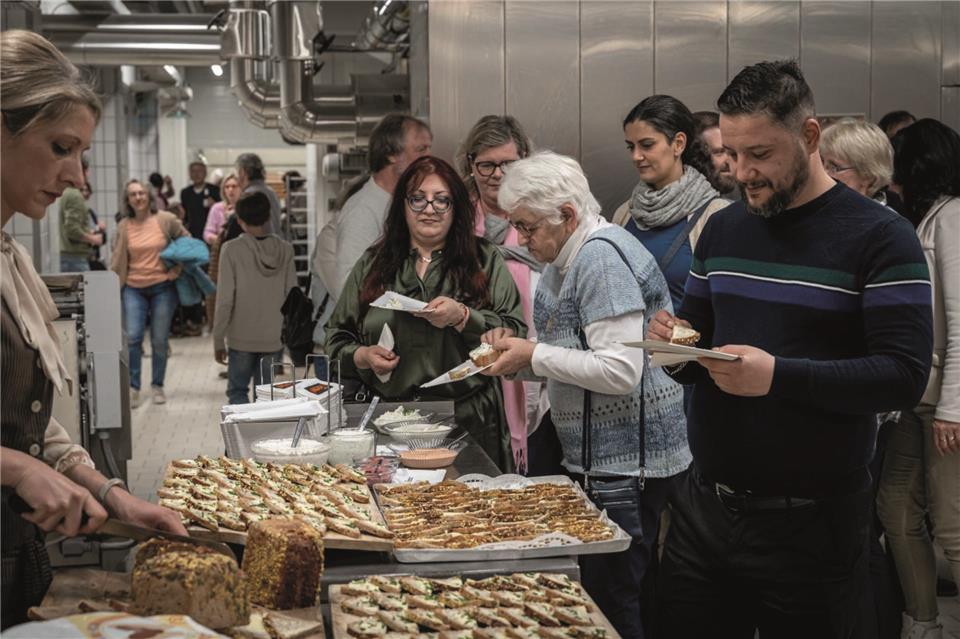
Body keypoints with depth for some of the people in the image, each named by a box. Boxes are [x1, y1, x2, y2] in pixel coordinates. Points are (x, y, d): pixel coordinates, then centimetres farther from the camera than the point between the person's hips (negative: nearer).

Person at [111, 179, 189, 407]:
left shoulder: (166, 219, -2)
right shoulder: (124, 226, 2)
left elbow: (186, 241, 10)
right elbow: (117, 260, 6)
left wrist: (179, 266, -2)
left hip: (163, 288, -1)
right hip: (134, 288, 1)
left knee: (160, 340, 5)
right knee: (132, 337, -9)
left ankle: (157, 386, 21)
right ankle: (133, 387, 3)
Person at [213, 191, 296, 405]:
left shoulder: (232, 250, -10)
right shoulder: (285, 250, -3)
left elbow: (225, 300, -9)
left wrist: (218, 340, 0)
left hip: (241, 339, -2)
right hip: (275, 339, 2)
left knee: (237, 391, 12)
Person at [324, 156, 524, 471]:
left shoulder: (485, 261, 7)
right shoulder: (372, 265, 12)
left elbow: (516, 333, -2)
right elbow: (335, 339, 14)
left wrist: (463, 318, -16)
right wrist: (362, 357, -6)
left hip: (468, 420, -1)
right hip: (389, 418, 1)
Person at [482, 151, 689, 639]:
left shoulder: (602, 257, -18)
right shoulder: (566, 259, 13)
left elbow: (620, 371, -25)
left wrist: (534, 355, -17)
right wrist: (517, 351, 4)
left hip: (626, 464, -10)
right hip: (597, 457, 10)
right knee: (593, 593, 14)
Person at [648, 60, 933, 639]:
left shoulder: (879, 237, -9)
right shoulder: (723, 229, 10)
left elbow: (905, 375, -16)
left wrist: (778, 375, -27)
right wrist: (678, 345, -6)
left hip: (809, 525, -5)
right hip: (704, 508, 5)